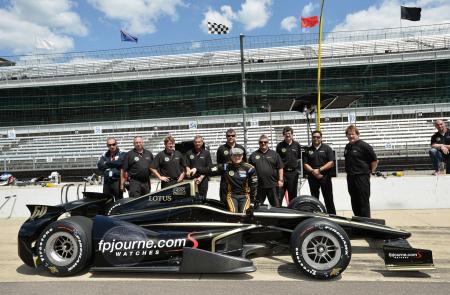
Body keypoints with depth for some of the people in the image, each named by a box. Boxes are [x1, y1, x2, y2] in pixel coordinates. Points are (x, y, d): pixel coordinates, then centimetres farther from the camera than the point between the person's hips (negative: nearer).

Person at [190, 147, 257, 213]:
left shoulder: (249, 168, -3)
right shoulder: (225, 167, -2)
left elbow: (253, 184, 2)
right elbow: (210, 170, -9)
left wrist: (253, 200, 1)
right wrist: (197, 169, -22)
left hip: (244, 196, 0)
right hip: (231, 195, 0)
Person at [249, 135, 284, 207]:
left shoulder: (274, 154, 8)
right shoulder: (253, 155, 8)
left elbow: (280, 168, 5)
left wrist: (280, 180, -3)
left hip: (272, 185, -1)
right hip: (258, 185, 1)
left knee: (276, 204, 4)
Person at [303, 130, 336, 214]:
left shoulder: (326, 148, 3)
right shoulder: (308, 150, 9)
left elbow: (331, 163, -5)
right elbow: (305, 164, 4)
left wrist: (319, 169, -13)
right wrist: (313, 171, -12)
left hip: (325, 177, -2)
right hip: (312, 177, 3)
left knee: (328, 199, 1)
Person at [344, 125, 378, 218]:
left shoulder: (364, 146, -11)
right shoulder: (347, 147, 12)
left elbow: (375, 161, -7)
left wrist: (371, 171, -2)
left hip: (362, 177, -8)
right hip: (350, 178, 8)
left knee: (363, 202, -2)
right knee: (354, 202, 15)